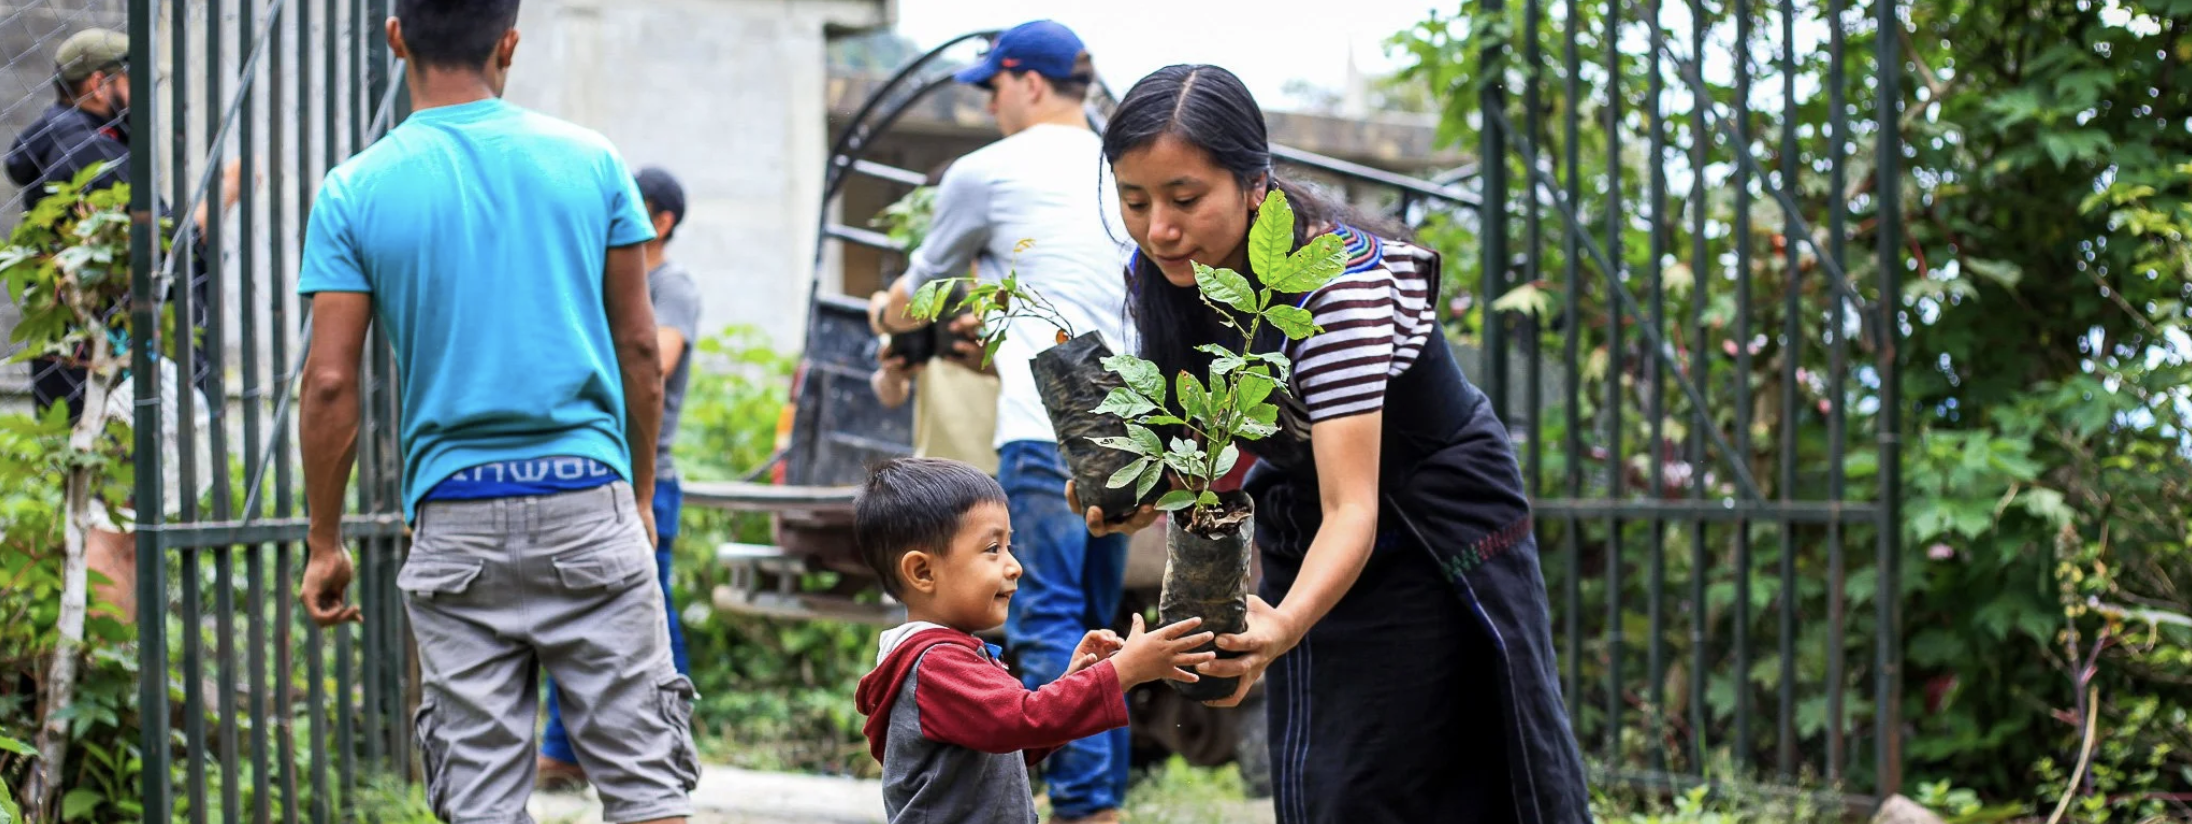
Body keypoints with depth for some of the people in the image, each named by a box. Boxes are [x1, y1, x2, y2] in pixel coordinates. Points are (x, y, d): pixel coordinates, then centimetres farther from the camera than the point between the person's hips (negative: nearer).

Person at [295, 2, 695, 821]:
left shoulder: (353, 193, -1)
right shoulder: (589, 162, 2)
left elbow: (330, 385, -3)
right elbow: (639, 346, 5)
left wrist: (324, 545, 6)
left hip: (456, 518, 0)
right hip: (587, 498, 0)